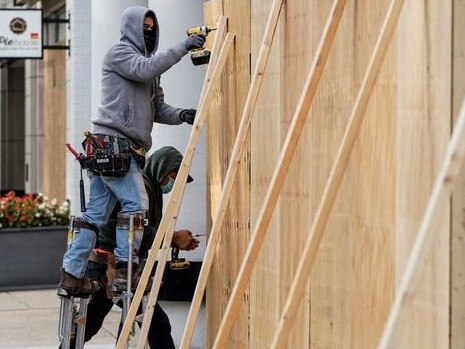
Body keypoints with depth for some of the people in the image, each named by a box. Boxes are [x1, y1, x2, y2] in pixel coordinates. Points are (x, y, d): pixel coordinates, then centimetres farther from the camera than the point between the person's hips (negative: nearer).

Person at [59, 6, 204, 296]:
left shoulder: (148, 61, 25)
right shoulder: (119, 52, -1)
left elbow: (157, 108, 21)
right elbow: (145, 69, -21)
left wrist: (180, 115, 1)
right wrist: (183, 47, -20)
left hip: (124, 149, 9)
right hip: (112, 144, -9)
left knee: (96, 213, 6)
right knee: (135, 204, -12)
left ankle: (72, 276, 5)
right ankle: (125, 268, -10)